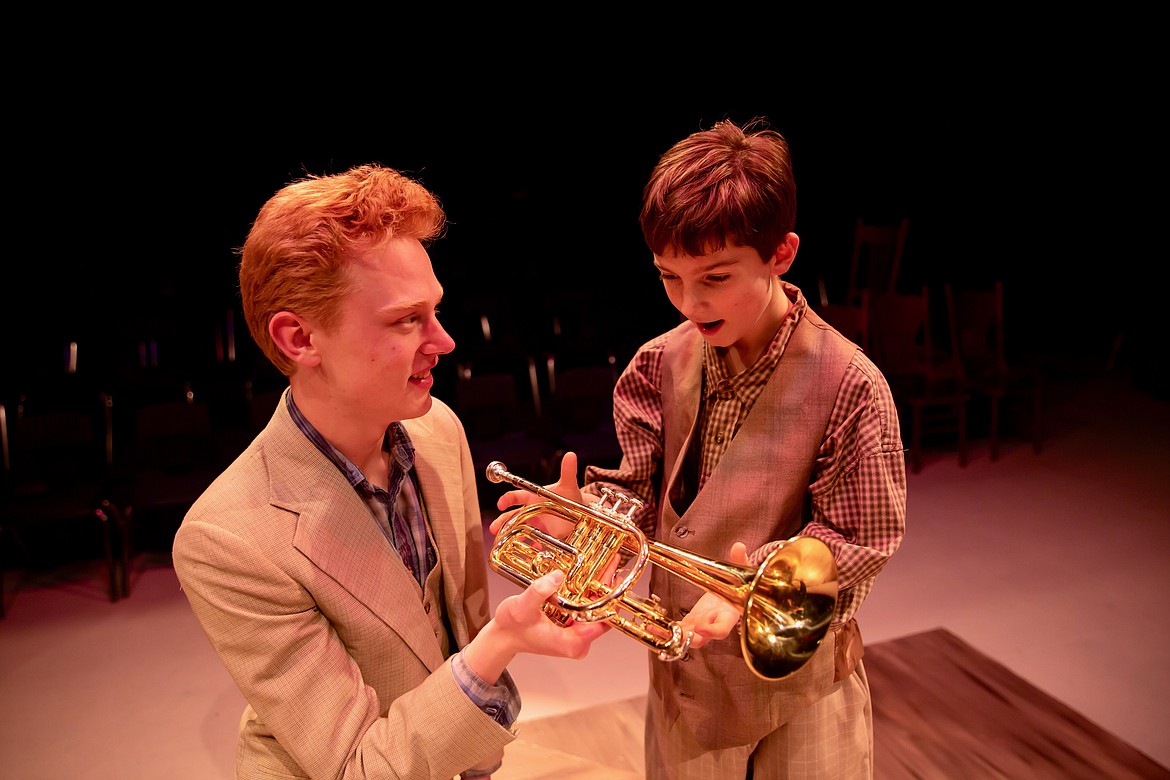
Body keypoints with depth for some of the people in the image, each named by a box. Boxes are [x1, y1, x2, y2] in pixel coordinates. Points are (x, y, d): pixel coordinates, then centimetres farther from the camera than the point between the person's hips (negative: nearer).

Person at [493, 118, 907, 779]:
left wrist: (759, 574, -31)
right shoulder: (662, 363, -8)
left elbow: (861, 541, -15)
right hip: (683, 662, 3)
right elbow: (645, 490, -2)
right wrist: (582, 511, -22)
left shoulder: (850, 383, -21)